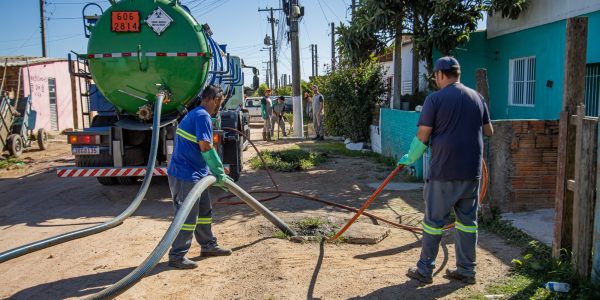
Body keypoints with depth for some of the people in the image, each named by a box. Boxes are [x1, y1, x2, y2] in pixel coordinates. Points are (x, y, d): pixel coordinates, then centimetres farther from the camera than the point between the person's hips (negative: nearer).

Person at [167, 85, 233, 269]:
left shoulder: (195, 114, 18)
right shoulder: (202, 116, -15)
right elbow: (205, 147, -23)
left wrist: (215, 173, 22)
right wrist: (219, 172, -13)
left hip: (194, 173, 10)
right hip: (185, 175, -10)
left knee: (204, 211, 18)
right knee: (188, 215, -3)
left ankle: (208, 246, 30)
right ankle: (177, 256, 6)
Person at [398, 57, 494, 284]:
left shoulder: (435, 99, -8)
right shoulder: (477, 97, 8)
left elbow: (422, 137, -9)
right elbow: (489, 132, 16)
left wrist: (410, 158, 6)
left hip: (443, 173, -5)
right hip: (472, 172, 5)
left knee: (434, 221, 5)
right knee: (468, 220, 13)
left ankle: (425, 270, 14)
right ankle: (466, 270, 22)